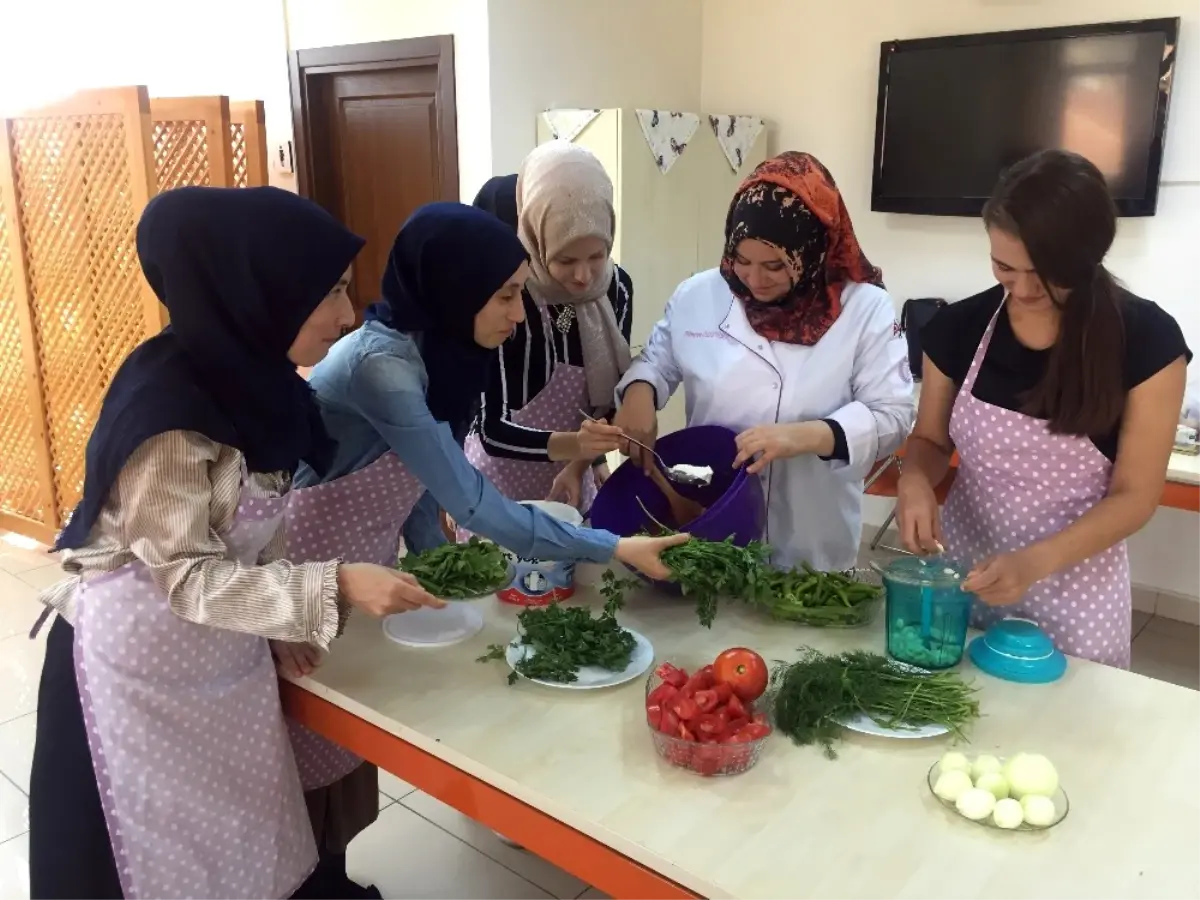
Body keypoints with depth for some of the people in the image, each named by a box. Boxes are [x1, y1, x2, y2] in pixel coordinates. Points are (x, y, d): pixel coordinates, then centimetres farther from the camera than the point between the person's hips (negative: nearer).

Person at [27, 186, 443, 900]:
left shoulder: (253, 374, -4)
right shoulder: (167, 411, -28)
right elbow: (189, 579, -24)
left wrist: (286, 617, 1)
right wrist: (334, 586, -32)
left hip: (228, 656, 7)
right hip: (142, 668, -6)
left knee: (250, 838, 17)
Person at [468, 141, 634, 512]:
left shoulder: (616, 287, -10)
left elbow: (610, 392, 0)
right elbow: (492, 430, -25)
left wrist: (581, 462, -15)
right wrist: (569, 444, -41)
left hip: (571, 481, 5)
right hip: (500, 486, -4)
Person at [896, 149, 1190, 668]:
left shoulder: (1147, 339, -14)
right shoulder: (960, 327, -7)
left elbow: (1135, 495, -11)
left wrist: (1036, 563, -26)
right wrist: (915, 481, -18)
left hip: (1074, 592, -2)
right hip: (960, 572, 2)